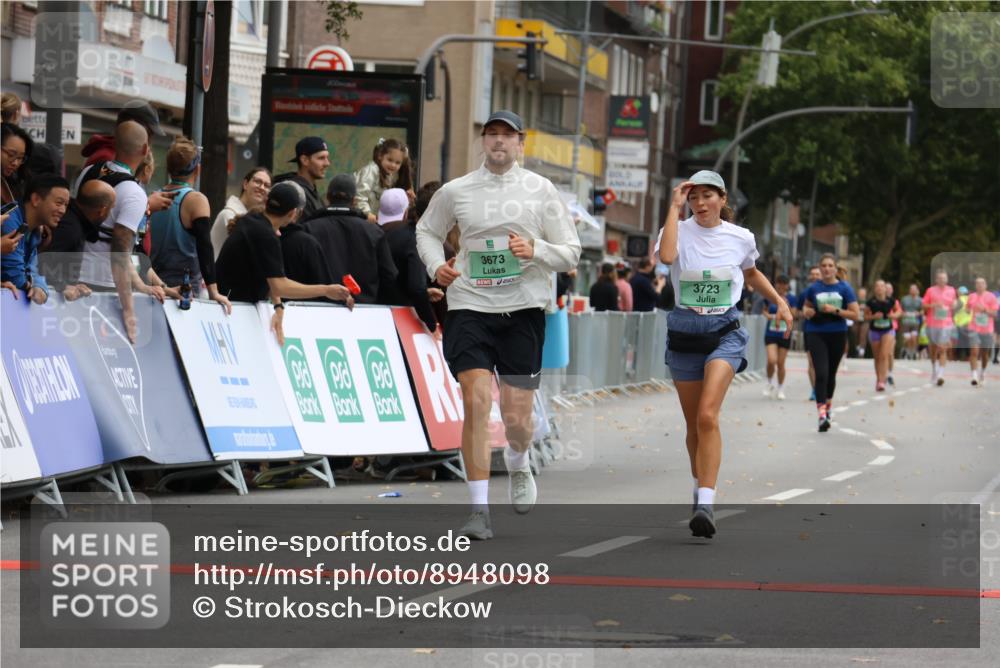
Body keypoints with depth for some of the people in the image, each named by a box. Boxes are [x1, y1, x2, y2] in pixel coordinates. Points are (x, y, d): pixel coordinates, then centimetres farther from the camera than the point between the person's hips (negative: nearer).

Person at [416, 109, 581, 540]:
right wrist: (436, 265, 3)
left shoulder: (541, 190, 3)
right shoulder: (455, 192, 6)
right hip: (469, 307, 0)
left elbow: (570, 253, 5)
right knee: (476, 403, -14)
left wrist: (535, 250, -15)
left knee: (517, 416, 1)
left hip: (523, 310, 0)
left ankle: (518, 464, 38)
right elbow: (427, 230, 23)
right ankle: (479, 510, -8)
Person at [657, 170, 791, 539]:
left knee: (707, 415, -20)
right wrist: (674, 207, -20)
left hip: (724, 331, -2)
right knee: (694, 423, 10)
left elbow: (752, 274, 24)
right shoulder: (680, 231, -2)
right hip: (684, 331, 2)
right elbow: (666, 256, -27)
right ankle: (700, 490, 33)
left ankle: (706, 504, -27)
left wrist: (779, 301, 15)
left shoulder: (741, 238, 3)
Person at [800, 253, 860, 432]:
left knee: (831, 374, 14)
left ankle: (828, 404, 39)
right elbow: (806, 307, 20)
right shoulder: (813, 288, 3)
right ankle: (822, 415, -21)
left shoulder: (844, 288, -1)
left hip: (837, 335, 1)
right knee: (821, 373, -15)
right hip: (816, 334, -1)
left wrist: (836, 310, -16)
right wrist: (807, 311, -3)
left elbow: (855, 314, -4)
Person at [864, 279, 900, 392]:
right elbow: (865, 317, 0)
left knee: (884, 355, -14)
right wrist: (873, 316, -18)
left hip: (888, 331, -1)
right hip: (874, 331, 1)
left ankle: (882, 381, -16)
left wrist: (894, 315, -10)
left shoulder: (891, 301, -6)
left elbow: (897, 311, 11)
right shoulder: (871, 303, -7)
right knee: (877, 357, 10)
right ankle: (878, 379, 25)